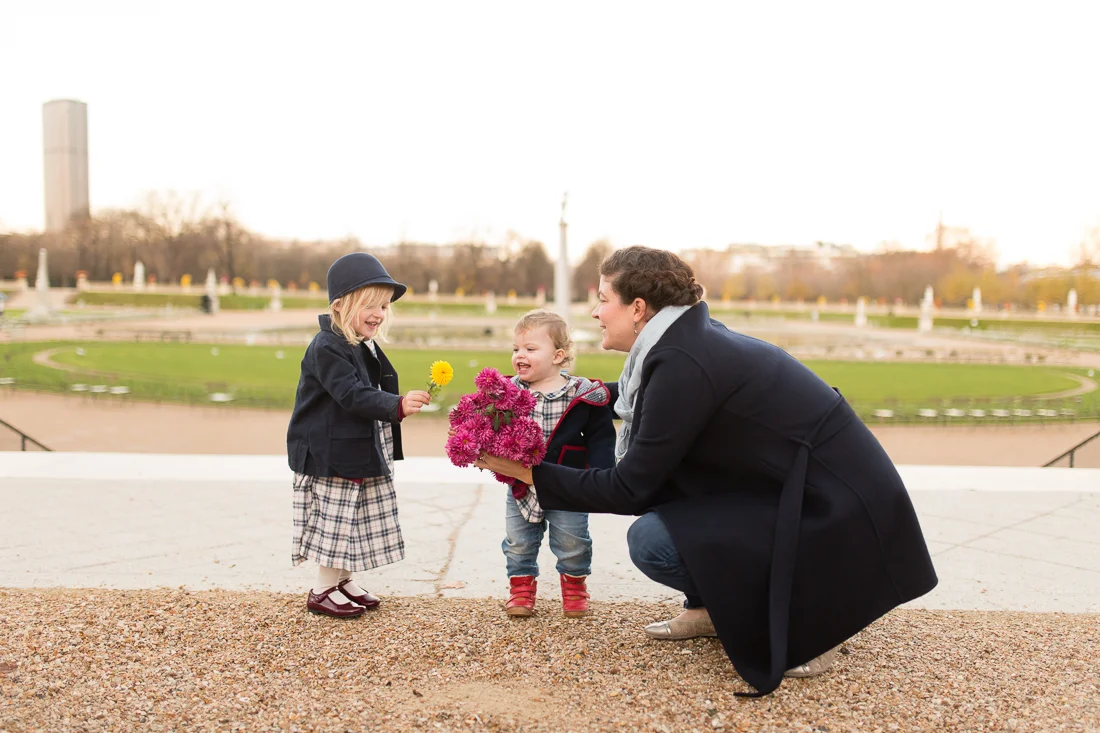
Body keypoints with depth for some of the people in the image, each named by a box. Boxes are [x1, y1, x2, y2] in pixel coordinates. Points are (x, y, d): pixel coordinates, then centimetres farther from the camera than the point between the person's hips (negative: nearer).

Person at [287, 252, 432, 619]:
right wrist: (398, 406, -39)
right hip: (330, 455, -9)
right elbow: (353, 395, -30)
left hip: (364, 453, 9)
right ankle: (323, 590, 12)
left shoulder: (368, 348, 11)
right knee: (335, 520, -2)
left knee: (360, 520, 14)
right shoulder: (326, 348, -19)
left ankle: (343, 581, 28)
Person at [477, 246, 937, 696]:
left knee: (652, 539, -16)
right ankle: (712, 609, 20)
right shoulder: (694, 337, 5)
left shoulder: (682, 362, -22)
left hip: (835, 513, -10)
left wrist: (532, 473, -9)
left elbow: (632, 488, -17)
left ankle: (803, 620, 0)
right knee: (661, 477, 10)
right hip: (797, 486, 10)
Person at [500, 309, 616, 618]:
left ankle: (574, 587, 36)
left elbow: (600, 438, -8)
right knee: (518, 544, 13)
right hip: (521, 487, 3)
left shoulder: (584, 395, -14)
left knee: (572, 545, 11)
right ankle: (521, 589, 34)